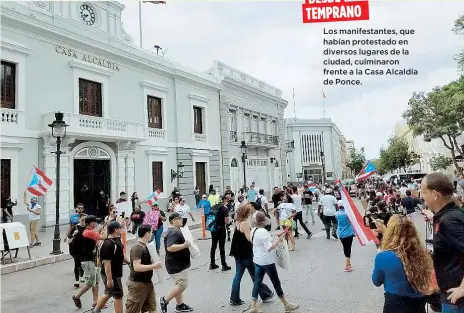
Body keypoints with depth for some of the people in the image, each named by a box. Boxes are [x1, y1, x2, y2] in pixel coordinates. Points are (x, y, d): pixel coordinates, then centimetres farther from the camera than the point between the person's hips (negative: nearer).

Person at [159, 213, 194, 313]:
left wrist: (186, 244, 15)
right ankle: (164, 300, 2)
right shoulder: (173, 232, -21)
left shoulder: (176, 230, 13)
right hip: (176, 264, -11)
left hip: (179, 263, 11)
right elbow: (170, 247, -33)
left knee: (179, 284, 17)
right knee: (182, 284, -9)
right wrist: (184, 245, -32)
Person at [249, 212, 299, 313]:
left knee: (257, 283, 11)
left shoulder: (253, 230, 3)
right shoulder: (263, 232, -24)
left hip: (257, 260, 8)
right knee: (276, 283, 7)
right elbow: (269, 247, -25)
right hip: (267, 261, -8)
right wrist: (279, 240, -18)